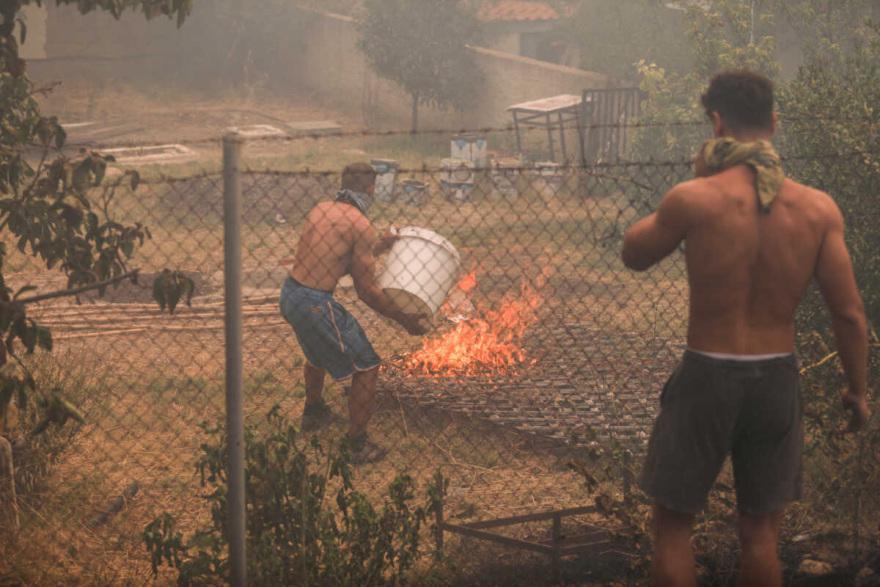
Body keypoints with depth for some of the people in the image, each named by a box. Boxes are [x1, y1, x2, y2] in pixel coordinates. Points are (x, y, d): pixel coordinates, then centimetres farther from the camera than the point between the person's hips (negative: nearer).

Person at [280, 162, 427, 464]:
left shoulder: (321, 209, 9)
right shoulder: (362, 226, -14)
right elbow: (366, 291, -11)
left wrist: (379, 246, 28)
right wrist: (404, 319, -2)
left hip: (289, 293, 9)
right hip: (315, 305, -9)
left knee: (318, 353, 37)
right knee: (366, 367, 5)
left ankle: (313, 411, 59)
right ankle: (359, 445, 9)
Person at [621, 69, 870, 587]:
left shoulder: (694, 201, -17)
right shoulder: (819, 209, -8)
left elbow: (634, 254, 2)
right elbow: (850, 314, -6)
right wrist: (857, 389, 9)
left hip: (706, 375, -3)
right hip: (777, 380, 3)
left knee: (674, 525, 13)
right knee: (761, 532, 16)